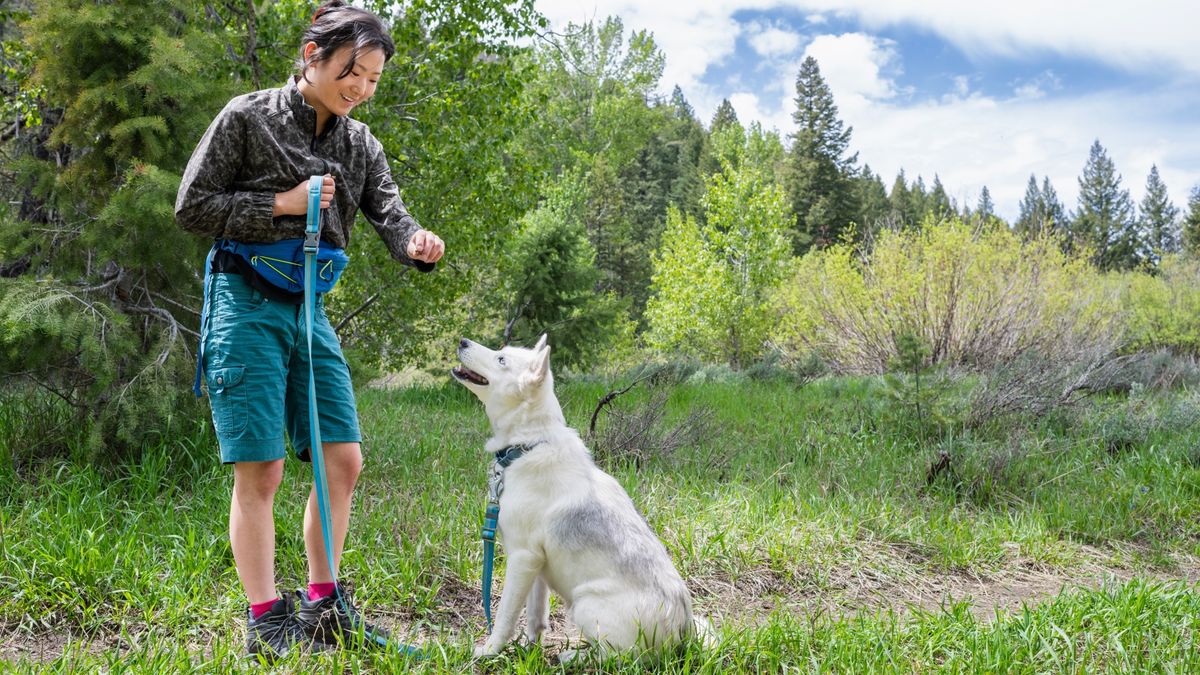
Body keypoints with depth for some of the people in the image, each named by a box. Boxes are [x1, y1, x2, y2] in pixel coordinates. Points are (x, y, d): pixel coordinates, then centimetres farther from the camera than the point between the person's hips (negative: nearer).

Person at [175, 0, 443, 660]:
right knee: (261, 471, -5)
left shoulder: (359, 144, 10)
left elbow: (388, 210, -4)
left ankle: (322, 604, 18)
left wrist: (416, 243, -28)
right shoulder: (248, 117, -5)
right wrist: (283, 203, -16)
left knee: (343, 461, 3)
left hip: (309, 308, 6)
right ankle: (265, 620, 7)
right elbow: (191, 206, -6)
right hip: (246, 303, -6)